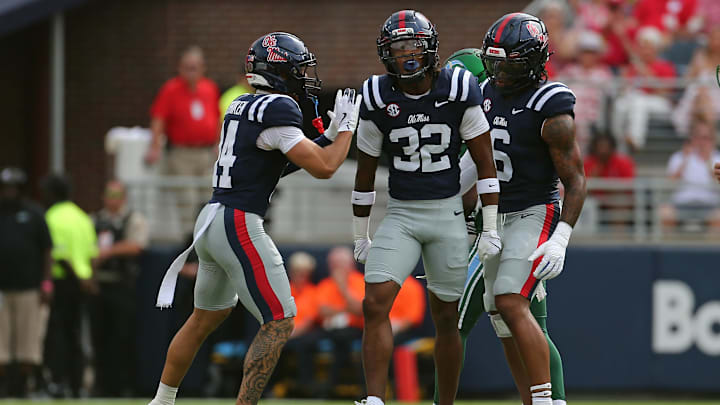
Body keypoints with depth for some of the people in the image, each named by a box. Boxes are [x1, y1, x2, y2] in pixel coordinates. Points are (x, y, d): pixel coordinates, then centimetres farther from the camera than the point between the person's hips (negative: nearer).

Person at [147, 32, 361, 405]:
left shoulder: (241, 107, 14)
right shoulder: (277, 110, -13)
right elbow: (323, 167, -14)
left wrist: (329, 136, 19)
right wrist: (346, 126, 1)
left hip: (211, 220, 10)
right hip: (239, 225, -10)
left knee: (205, 318, 26)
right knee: (279, 324, -5)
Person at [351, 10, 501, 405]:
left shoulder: (458, 91, -7)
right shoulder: (378, 98, -3)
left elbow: (484, 161, -1)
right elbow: (366, 169, 8)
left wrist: (490, 228, -3)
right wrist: (360, 236, 13)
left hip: (448, 214, -1)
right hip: (400, 215, 1)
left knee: (446, 319, 7)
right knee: (375, 305, -16)